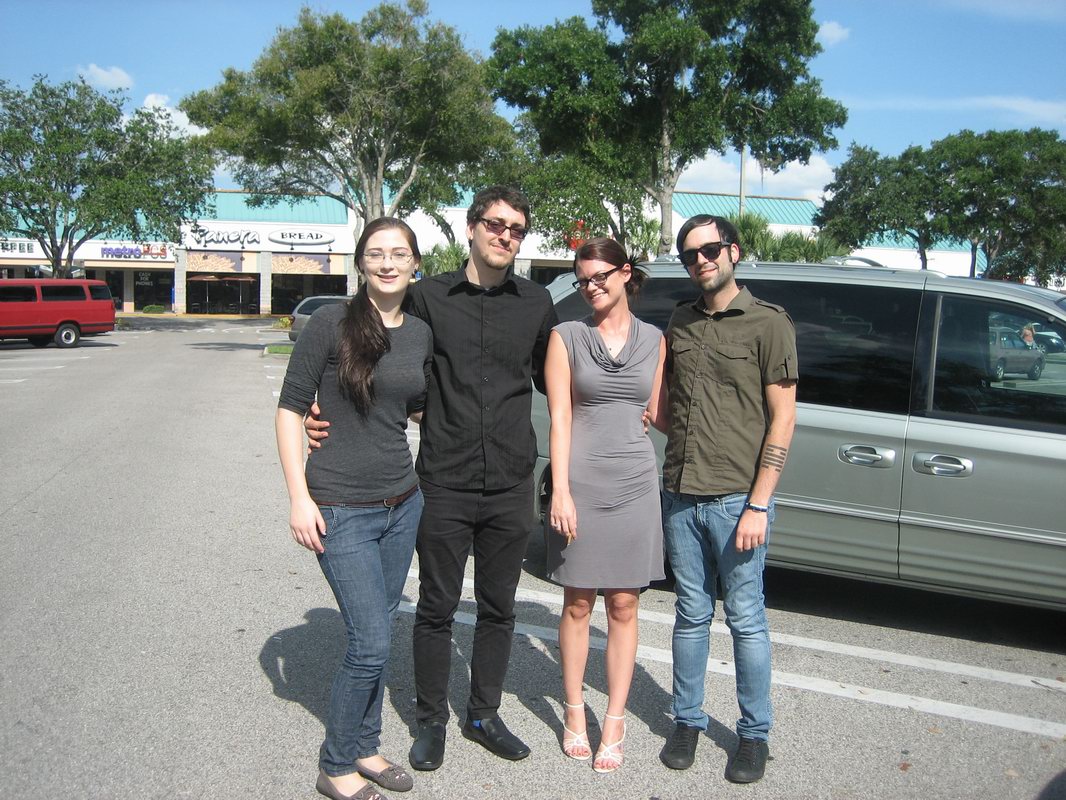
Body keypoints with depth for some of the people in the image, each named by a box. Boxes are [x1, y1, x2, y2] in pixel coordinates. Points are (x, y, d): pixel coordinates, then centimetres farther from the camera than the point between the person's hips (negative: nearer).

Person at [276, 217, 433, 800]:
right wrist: (299, 497, -13)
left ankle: (364, 748, 33)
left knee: (376, 636, 15)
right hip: (340, 511, -5)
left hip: (402, 504, 6)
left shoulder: (421, 333, 6)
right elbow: (291, 408, -8)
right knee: (371, 644, -4)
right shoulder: (331, 323, -10)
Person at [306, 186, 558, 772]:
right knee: (437, 607, 10)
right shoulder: (429, 297, -2)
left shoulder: (536, 303, 5)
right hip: (444, 485, -2)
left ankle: (484, 714, 35)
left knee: (498, 608, 15)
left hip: (511, 487, 2)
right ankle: (432, 721, 30)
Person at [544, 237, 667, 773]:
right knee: (578, 604, 8)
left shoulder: (654, 340, 7)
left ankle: (614, 723, 20)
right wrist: (560, 491, -10)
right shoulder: (567, 337, 1)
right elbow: (559, 418, -4)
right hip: (582, 484, -1)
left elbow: (659, 412, 13)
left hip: (635, 486, 2)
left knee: (623, 607, 7)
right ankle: (574, 711, 25)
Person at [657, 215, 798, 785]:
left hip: (736, 499, -4)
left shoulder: (768, 323, -4)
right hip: (681, 496, 4)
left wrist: (758, 504, -12)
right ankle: (687, 720, 28)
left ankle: (754, 733, 23)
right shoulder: (680, 322, 12)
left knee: (745, 619, 6)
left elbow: (782, 419, -7)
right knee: (691, 615, 14)